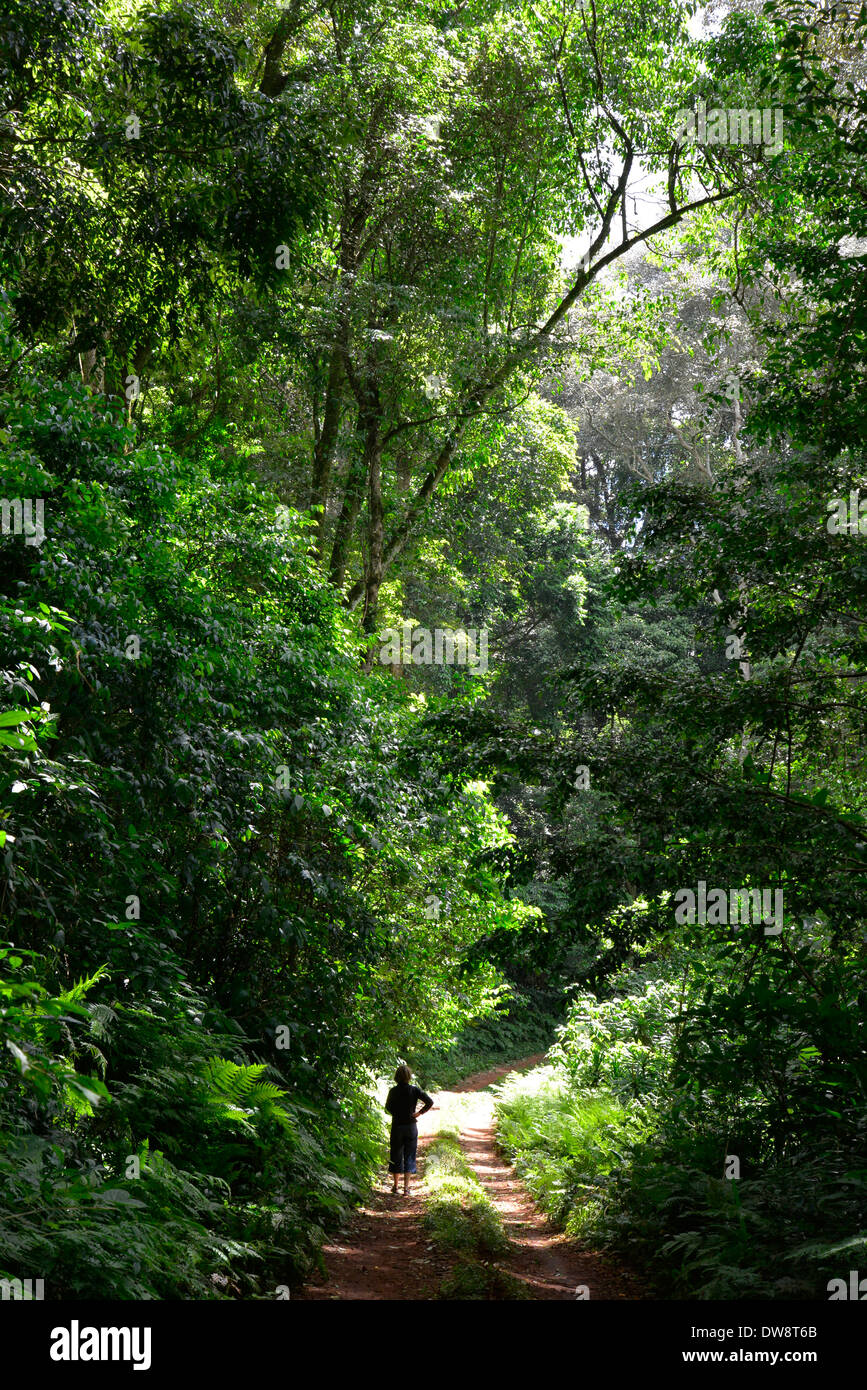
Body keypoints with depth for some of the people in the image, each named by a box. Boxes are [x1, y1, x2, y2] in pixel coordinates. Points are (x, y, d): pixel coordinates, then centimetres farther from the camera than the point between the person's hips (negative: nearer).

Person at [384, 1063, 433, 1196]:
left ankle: (395, 1186, 17)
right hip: (411, 1126, 0)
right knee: (409, 1156, 8)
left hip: (397, 1126, 0)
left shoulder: (393, 1091, -8)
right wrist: (419, 1113, -3)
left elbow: (388, 1107, 2)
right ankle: (406, 1186, 4)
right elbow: (430, 1102, -12)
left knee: (396, 1155, 11)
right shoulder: (414, 1090, -8)